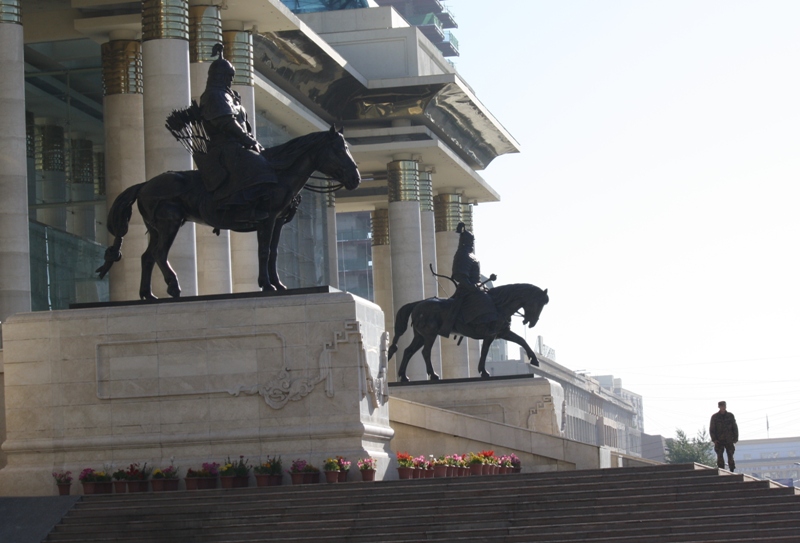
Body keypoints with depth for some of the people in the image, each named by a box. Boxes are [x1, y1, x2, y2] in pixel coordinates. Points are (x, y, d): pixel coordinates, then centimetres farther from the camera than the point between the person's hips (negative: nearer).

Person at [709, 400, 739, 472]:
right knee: (720, 456, -5)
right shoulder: (714, 417, 1)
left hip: (729, 440, 1)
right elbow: (712, 429, 2)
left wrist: (735, 438, 1)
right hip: (719, 441, -1)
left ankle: (732, 471, 4)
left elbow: (735, 428, 8)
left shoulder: (730, 416, 4)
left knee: (730, 456, -1)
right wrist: (714, 439, -7)